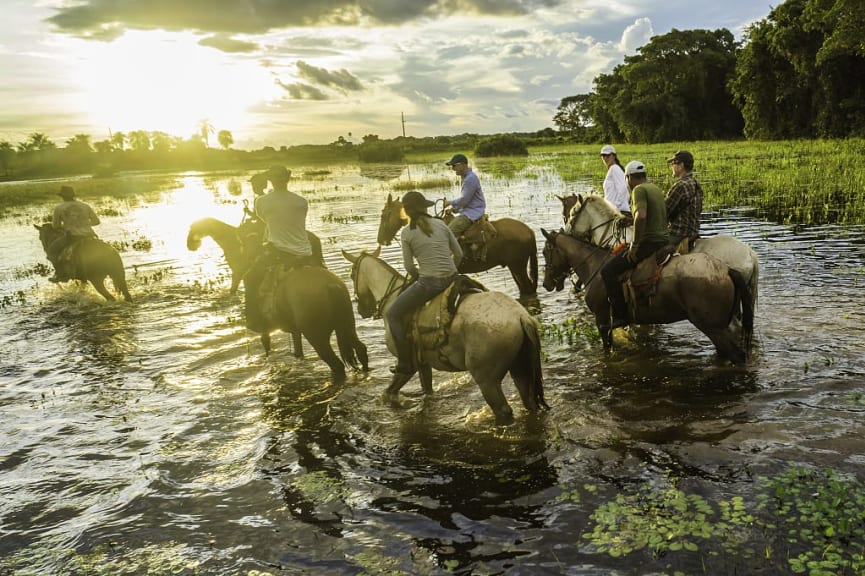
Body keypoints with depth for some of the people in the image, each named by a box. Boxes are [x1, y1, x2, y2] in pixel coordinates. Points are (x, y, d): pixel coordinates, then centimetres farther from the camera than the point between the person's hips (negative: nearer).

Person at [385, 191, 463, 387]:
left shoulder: (407, 233, -1)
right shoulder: (441, 224, 10)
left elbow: (409, 267, -1)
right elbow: (459, 253, 13)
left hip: (429, 282, -5)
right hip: (452, 279, 6)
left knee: (393, 313, 10)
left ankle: (406, 365, 6)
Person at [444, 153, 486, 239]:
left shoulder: (471, 179, -17)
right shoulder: (465, 177, 15)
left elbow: (464, 200, -18)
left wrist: (451, 203, -3)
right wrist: (453, 208, 9)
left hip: (473, 213, -11)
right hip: (467, 210, 11)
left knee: (449, 232, -24)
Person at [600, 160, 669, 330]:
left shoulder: (639, 190, -11)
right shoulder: (656, 189, 19)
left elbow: (641, 216, -28)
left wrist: (634, 245, -21)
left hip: (648, 243, -10)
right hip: (663, 241, 10)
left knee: (608, 271, -10)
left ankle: (620, 317, -14)